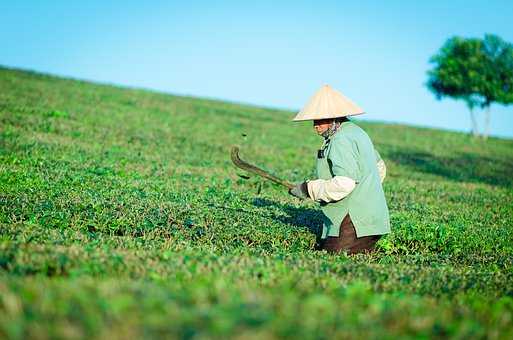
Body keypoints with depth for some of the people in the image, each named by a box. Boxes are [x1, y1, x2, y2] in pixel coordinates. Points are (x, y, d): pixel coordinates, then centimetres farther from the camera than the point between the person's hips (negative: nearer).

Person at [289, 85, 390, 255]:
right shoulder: (356, 131, 18)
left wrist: (309, 189, -13)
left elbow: (344, 183, -24)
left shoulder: (341, 140, -14)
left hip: (354, 221, -10)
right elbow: (380, 168, 28)